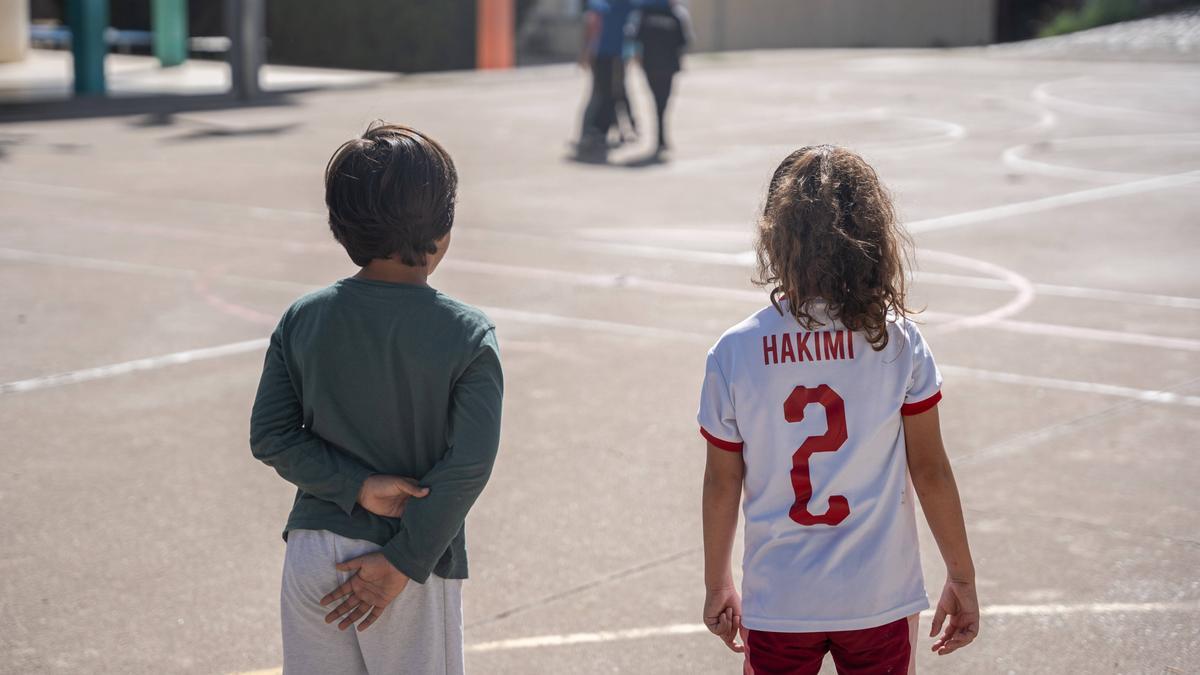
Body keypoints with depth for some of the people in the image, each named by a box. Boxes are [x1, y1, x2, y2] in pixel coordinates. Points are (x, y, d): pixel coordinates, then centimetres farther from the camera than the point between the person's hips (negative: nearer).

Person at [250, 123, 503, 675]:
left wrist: (356, 486, -9)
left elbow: (270, 437, -3)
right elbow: (468, 465, -15)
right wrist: (403, 562, -11)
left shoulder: (301, 320, -1)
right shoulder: (467, 336, -11)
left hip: (312, 550, 3)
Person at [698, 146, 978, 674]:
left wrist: (718, 584, 13)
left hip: (777, 605, 0)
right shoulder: (898, 341, -9)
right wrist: (961, 577, 7)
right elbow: (930, 470, -5)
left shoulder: (735, 353, -9)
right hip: (880, 600, 0)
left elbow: (722, 484, -2)